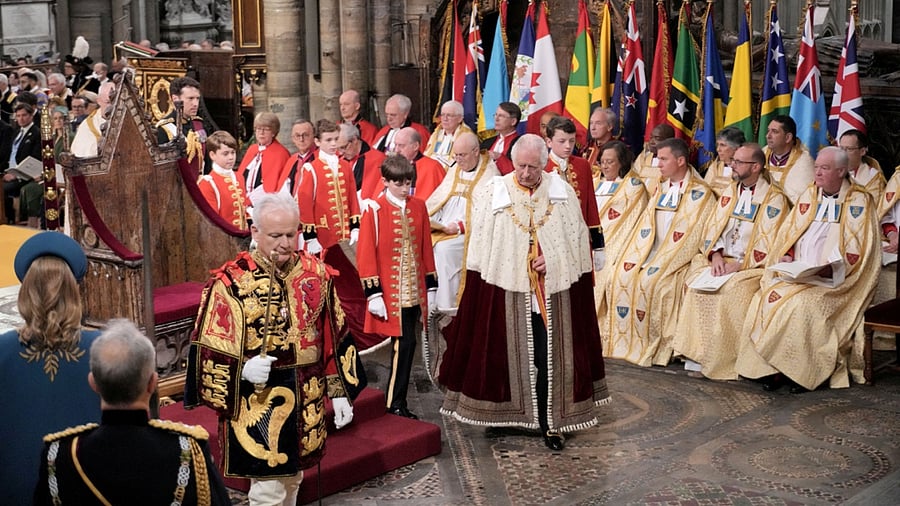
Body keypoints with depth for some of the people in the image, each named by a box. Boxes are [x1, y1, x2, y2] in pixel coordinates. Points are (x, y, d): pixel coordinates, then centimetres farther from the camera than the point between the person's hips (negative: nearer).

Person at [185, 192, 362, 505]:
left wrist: (339, 393, 6)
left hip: (305, 405, 5)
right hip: (257, 408, -4)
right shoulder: (231, 283, -14)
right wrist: (242, 370, -26)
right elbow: (208, 351, -9)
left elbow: (335, 341, 7)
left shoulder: (316, 275, 0)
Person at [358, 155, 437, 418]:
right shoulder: (375, 209, -8)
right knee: (405, 343, -7)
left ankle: (397, 401, 19)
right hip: (390, 294, -5)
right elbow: (366, 253, -8)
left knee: (405, 343, 7)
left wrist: (431, 287, 11)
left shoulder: (418, 206, 7)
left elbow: (426, 248, 12)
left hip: (413, 292, 5)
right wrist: (373, 294, -12)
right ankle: (395, 405, 5)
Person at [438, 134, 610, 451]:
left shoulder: (563, 193, 1)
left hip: (552, 292, 1)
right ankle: (507, 414, 22)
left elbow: (578, 240, 5)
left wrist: (554, 261, -9)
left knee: (549, 359, 2)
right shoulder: (491, 194, -2)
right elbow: (479, 250, 1)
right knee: (508, 356, 7)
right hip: (506, 290, 0)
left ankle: (550, 422, 11)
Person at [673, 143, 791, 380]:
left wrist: (738, 265, -18)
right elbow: (714, 228, 11)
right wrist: (716, 255, -8)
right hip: (722, 261, 6)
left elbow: (768, 245, -11)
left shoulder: (775, 199, -5)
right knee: (695, 282, -21)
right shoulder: (730, 192, 15)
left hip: (753, 266, -6)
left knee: (731, 291, -32)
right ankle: (698, 352, -16)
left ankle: (724, 362, -20)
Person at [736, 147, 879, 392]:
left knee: (801, 304, -31)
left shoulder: (859, 202, 1)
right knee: (766, 298, -21)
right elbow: (787, 234, 16)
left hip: (834, 281, -5)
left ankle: (801, 371, -18)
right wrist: (786, 257, -4)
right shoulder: (808, 196, 17)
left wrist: (828, 268, -20)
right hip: (795, 274, 5)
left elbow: (858, 252, -6)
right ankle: (773, 367, -18)